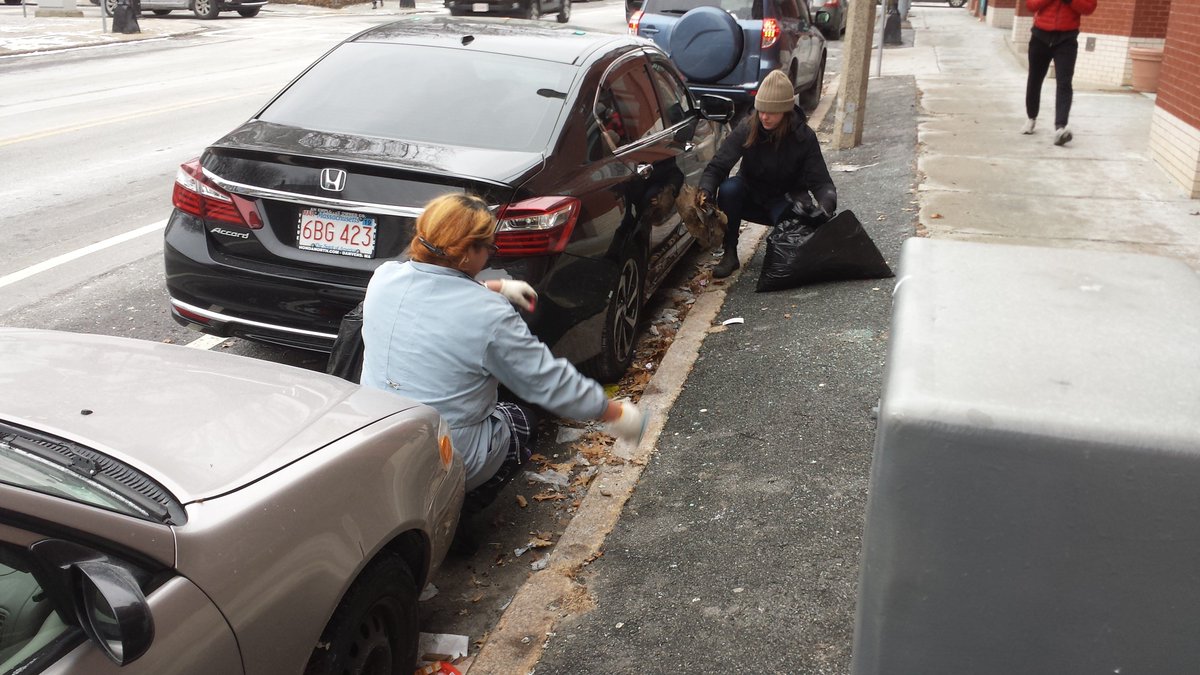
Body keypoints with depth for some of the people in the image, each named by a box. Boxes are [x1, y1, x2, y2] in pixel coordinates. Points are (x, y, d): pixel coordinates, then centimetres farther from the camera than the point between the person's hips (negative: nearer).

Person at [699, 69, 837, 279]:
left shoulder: (803, 137, -17)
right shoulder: (746, 129, -18)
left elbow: (821, 181, -18)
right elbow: (717, 166, -22)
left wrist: (826, 207, -40)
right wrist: (705, 191, -44)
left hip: (785, 200, -1)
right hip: (752, 196, 1)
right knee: (728, 188, -31)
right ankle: (729, 254, -17)